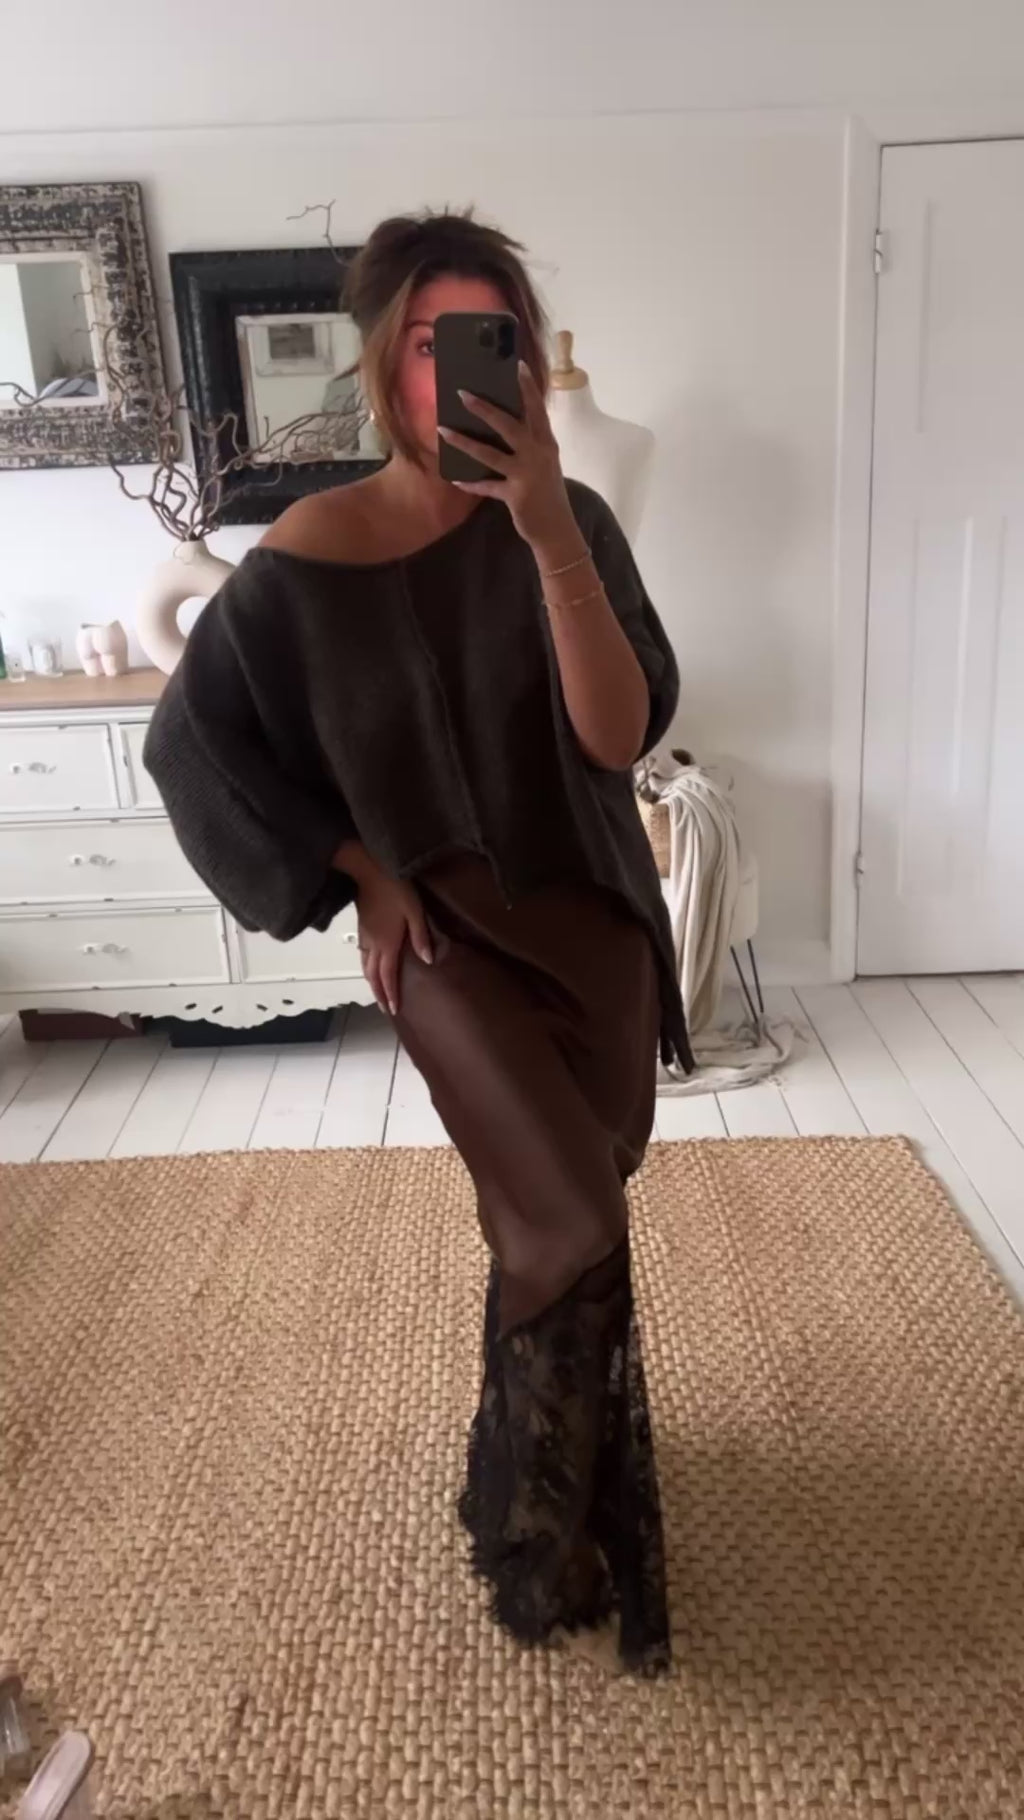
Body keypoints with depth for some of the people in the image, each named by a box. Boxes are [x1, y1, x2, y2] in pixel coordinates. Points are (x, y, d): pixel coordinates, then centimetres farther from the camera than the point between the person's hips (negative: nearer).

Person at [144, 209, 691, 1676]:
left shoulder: (572, 524, -7)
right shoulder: (310, 556, -11)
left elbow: (620, 733, -19)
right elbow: (191, 742, -1)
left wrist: (548, 529, -30)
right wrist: (361, 875, -6)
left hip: (592, 926, 3)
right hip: (446, 936, -3)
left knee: (559, 1226, 12)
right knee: (575, 1230, -13)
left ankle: (535, 1475, 43)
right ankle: (550, 1538, 17)